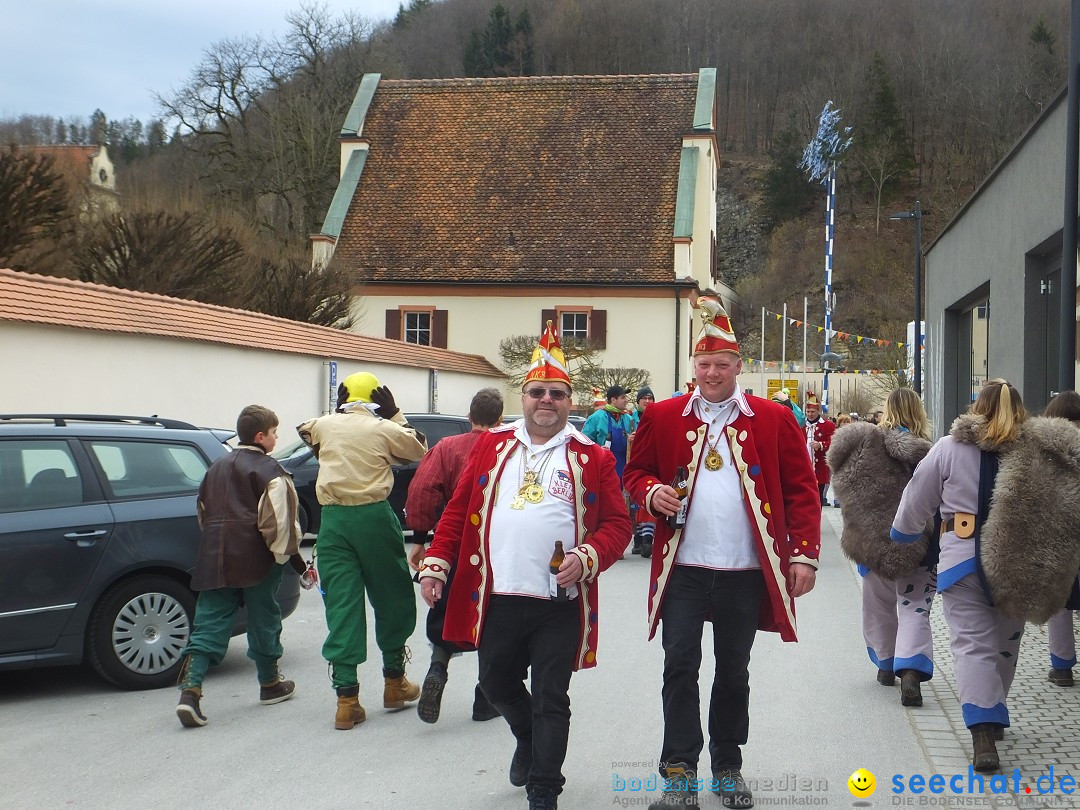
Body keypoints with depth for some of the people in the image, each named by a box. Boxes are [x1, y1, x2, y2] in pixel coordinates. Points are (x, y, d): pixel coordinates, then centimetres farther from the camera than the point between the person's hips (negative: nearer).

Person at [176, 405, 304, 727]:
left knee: (209, 625, 1)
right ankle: (270, 684, 27)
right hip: (255, 561, -5)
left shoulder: (217, 467, 17)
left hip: (215, 559, 5)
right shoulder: (269, 470, -6)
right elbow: (278, 520, -15)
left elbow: (203, 514, 24)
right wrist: (289, 556, -7)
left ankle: (190, 689, -15)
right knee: (263, 619, 12)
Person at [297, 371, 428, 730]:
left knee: (341, 605, 2)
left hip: (334, 520, 2)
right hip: (374, 517, -2)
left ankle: (347, 698, -2)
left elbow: (304, 431, 29)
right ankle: (394, 680, 26)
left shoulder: (324, 425, 6)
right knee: (392, 599, 15)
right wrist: (395, 415, 16)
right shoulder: (385, 429, -2)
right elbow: (419, 450, 14)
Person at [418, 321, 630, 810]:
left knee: (550, 699, 2)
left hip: (560, 603, -3)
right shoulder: (491, 446, 8)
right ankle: (529, 741, 45)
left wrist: (587, 559, -16)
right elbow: (459, 510, 9)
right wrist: (435, 564, 1)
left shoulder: (593, 458, 2)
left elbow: (617, 524, 1)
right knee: (497, 685, 16)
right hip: (496, 598, 3)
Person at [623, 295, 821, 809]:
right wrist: (651, 492, -11)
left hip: (745, 572, 0)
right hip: (683, 568, 0)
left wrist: (804, 554, -5)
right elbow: (636, 472, 12)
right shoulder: (663, 417, 3)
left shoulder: (773, 419, 1)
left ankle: (728, 768, 27)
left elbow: (802, 490, 2)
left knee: (734, 671, 11)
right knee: (680, 666, -2)